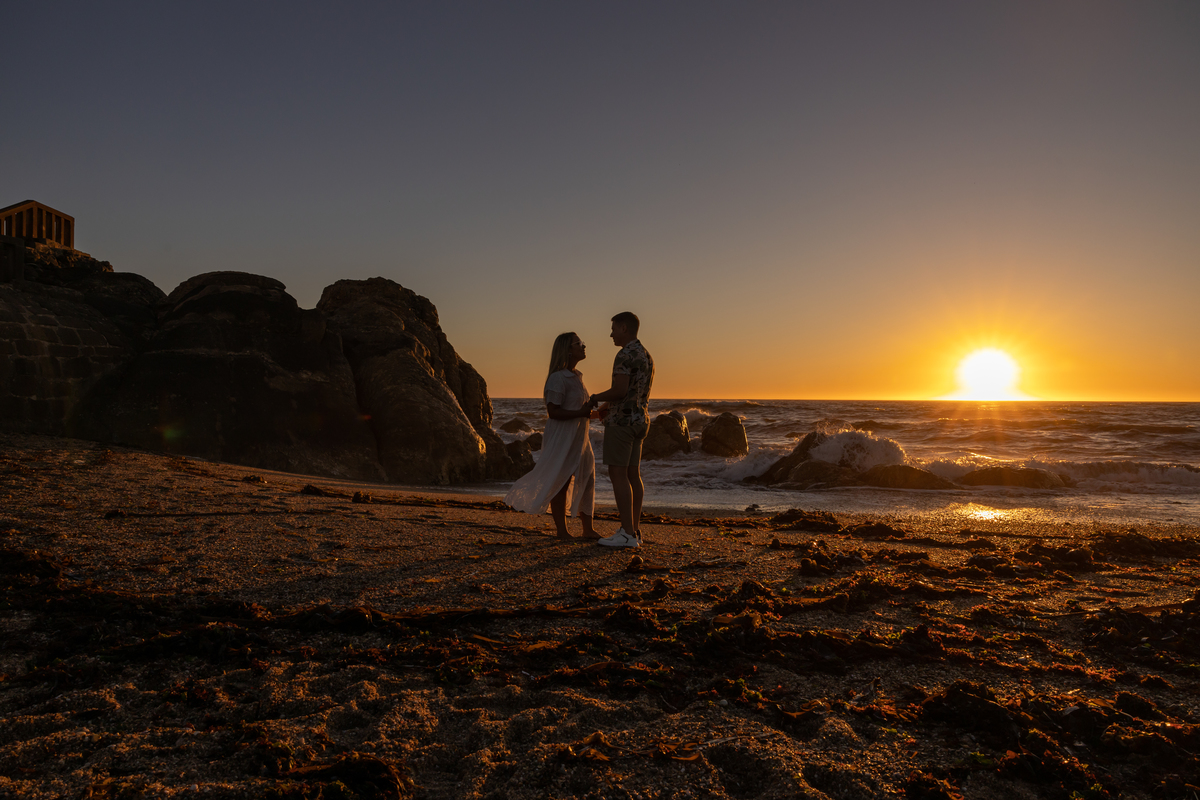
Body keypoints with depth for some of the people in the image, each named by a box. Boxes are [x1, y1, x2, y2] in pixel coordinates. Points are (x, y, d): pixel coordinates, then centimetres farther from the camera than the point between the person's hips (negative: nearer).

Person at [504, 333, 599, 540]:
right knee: (560, 484, 0)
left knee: (587, 480, 9)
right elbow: (553, 411, -22)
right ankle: (562, 531, 9)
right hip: (561, 438, -9)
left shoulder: (577, 376, 14)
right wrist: (580, 412, -23)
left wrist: (589, 406, 8)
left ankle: (588, 529, 16)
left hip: (578, 438, 9)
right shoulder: (558, 378, -16)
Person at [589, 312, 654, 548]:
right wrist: (610, 406, 20)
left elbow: (620, 390, -23)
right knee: (632, 475, 9)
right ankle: (634, 531, 11)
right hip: (640, 420, 10)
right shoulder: (646, 356, 17)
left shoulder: (625, 355, -14)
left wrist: (596, 398, -4)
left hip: (622, 421, -10)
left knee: (617, 474, -9)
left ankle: (627, 534, -10)